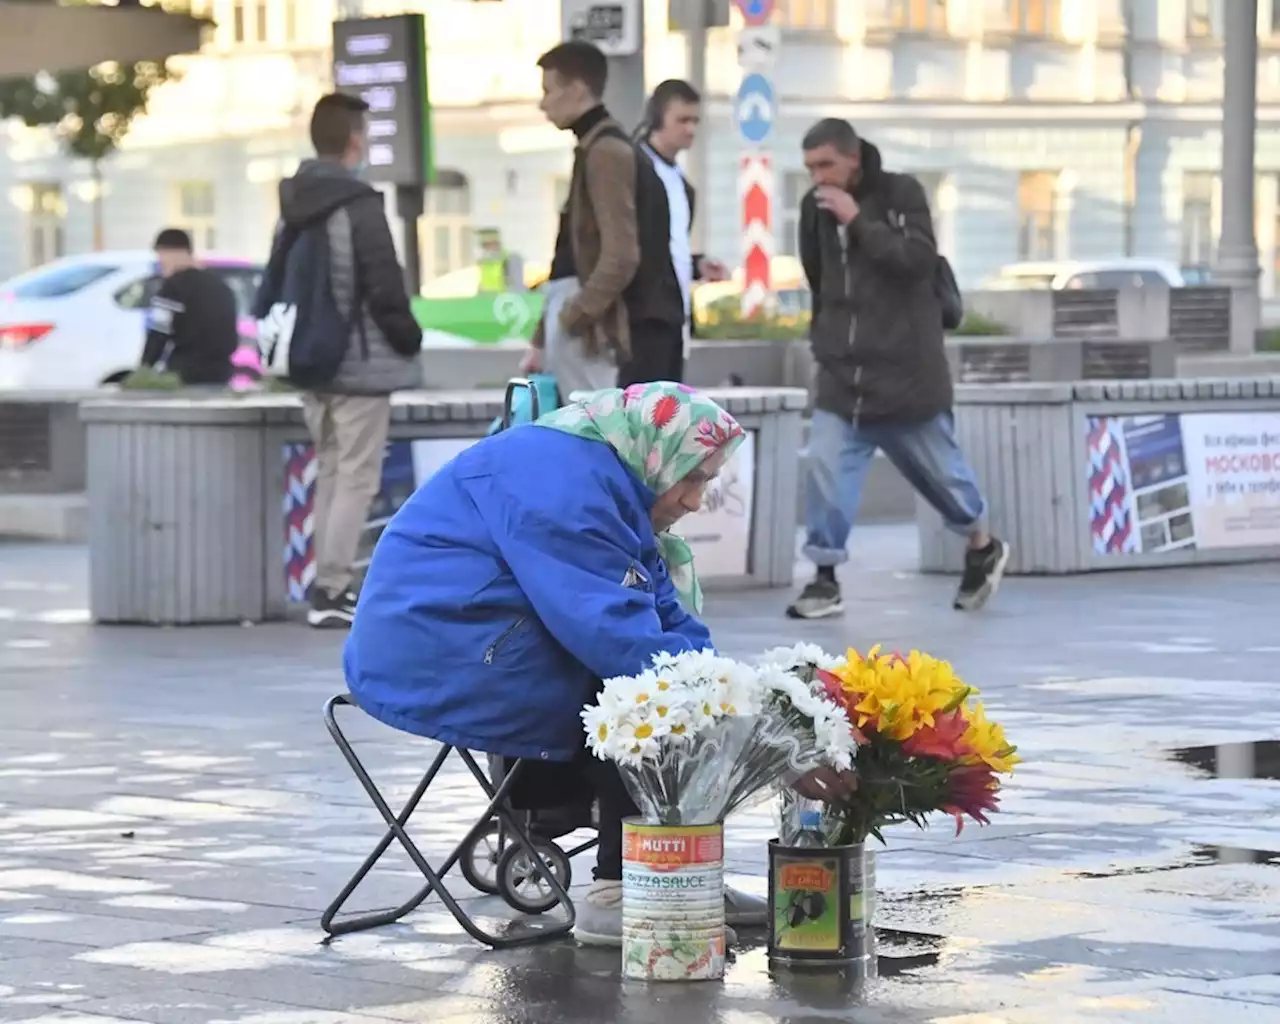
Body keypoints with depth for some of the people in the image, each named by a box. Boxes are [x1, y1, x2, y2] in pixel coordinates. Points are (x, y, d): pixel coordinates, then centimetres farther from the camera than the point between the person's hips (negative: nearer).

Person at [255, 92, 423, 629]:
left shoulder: (293, 208, 9)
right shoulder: (359, 206, -16)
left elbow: (275, 284, 14)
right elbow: (384, 287, -17)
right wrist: (407, 337, -2)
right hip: (360, 363, -8)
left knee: (330, 472, 17)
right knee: (356, 476, -5)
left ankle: (329, 582, 18)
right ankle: (330, 591, -10)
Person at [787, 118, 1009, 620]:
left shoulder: (901, 193, -8)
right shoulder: (815, 206, 4)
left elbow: (919, 260, -22)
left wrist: (859, 222, -24)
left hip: (907, 368, -3)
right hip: (841, 371, 3)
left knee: (937, 466, 11)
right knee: (825, 469, -9)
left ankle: (983, 548, 34)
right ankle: (825, 579, -2)